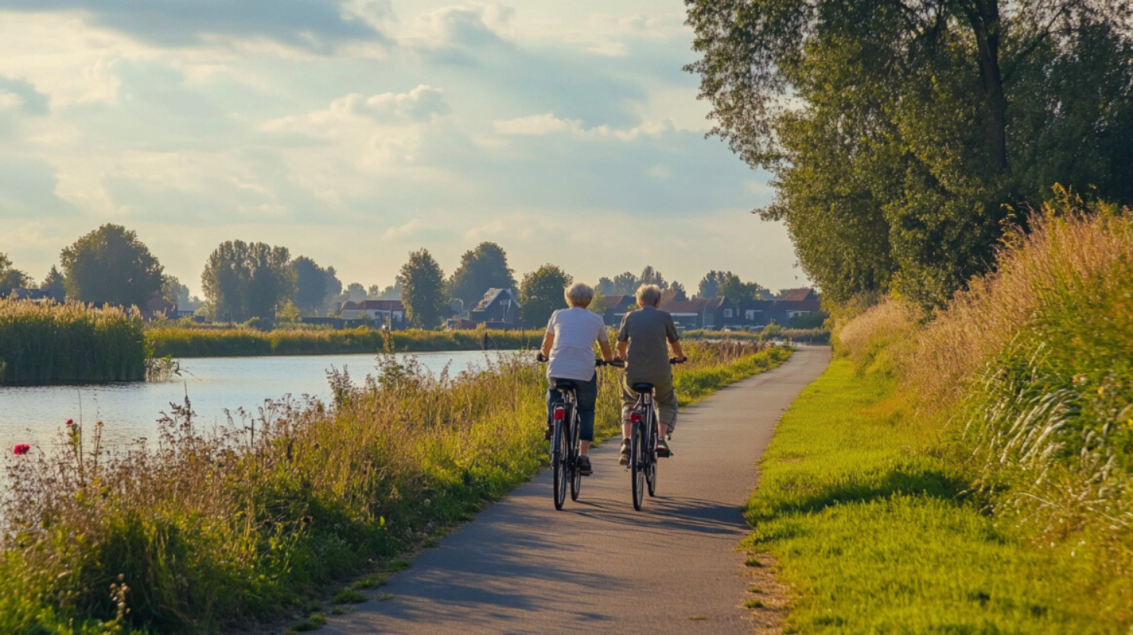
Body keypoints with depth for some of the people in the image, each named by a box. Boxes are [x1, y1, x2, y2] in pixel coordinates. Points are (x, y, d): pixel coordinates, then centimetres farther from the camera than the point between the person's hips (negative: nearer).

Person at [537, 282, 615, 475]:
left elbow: (547, 344, 27)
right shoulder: (596, 319, 13)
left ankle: (552, 422, 12)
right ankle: (584, 456, 3)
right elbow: (607, 352, 22)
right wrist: (609, 360, 46)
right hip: (584, 372, -1)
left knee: (553, 391, 35)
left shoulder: (559, 315, 14)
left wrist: (544, 355, 50)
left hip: (557, 370, 1)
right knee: (586, 412, 16)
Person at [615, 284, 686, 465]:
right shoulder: (665, 317, 3)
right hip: (660, 374, -1)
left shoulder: (629, 318, 7)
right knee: (668, 404, 27)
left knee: (629, 403, 29)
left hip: (634, 374, 1)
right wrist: (680, 357, 37)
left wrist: (622, 356, 42)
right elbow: (675, 343, 15)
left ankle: (626, 442, 9)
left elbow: (620, 344, 19)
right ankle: (661, 440, 6)